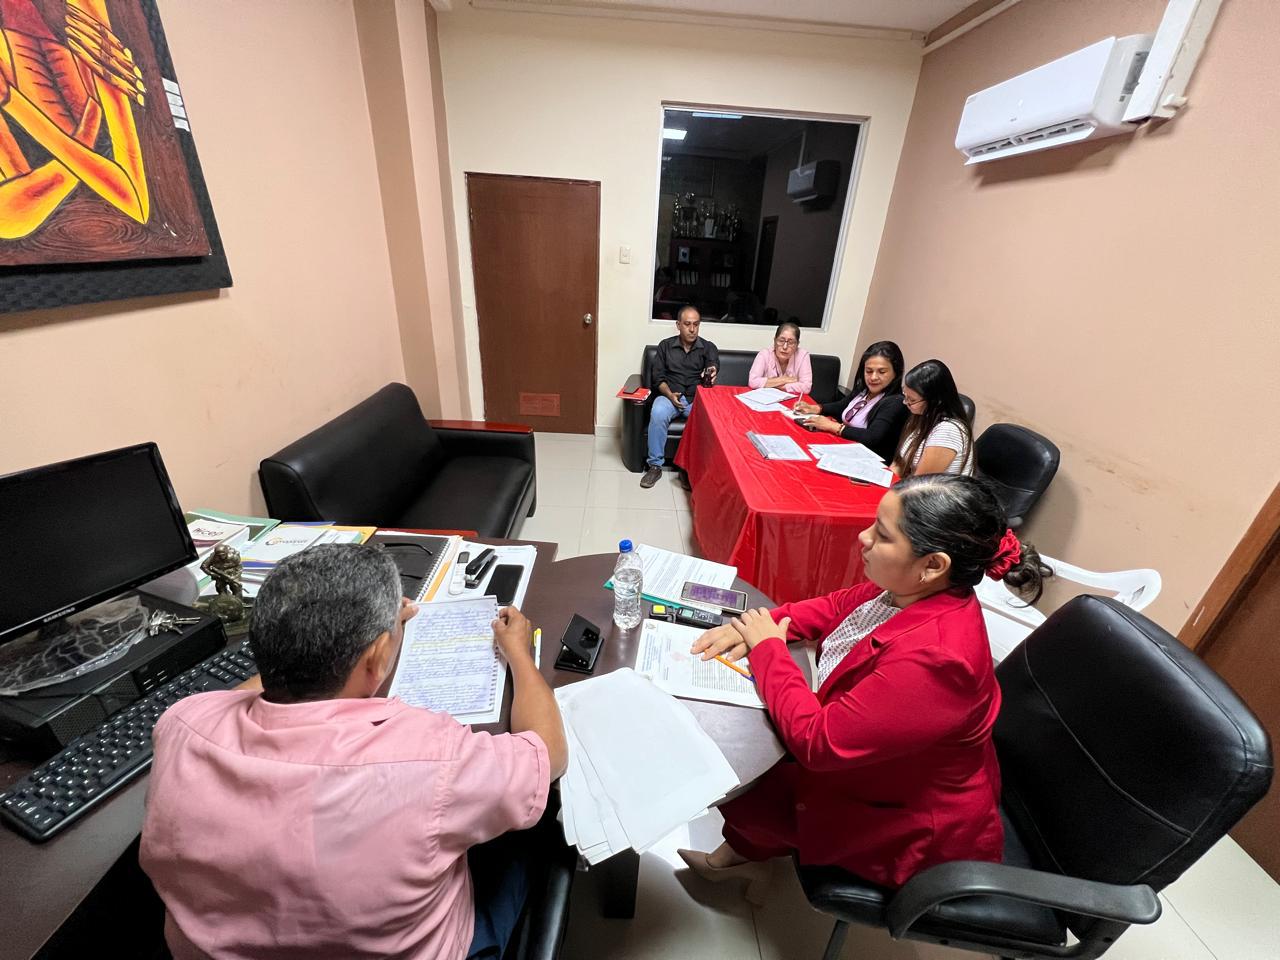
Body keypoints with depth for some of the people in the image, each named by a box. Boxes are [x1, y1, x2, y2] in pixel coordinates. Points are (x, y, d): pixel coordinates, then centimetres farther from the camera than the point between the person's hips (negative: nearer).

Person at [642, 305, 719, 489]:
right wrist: (669, 394, -15)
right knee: (658, 413, -34)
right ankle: (655, 465, -21)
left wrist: (711, 373, -40)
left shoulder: (708, 347, 9)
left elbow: (714, 364, -13)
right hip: (670, 395, 0)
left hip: (698, 398, 0)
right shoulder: (666, 345, 11)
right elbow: (657, 376, 5)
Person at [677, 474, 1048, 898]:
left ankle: (749, 849, 35)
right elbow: (834, 608, 3)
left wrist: (769, 649, -22)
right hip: (863, 758, 7)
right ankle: (749, 849, 33)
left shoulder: (934, 656, -40)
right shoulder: (907, 590, -15)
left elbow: (818, 743, -34)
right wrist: (761, 626, -12)